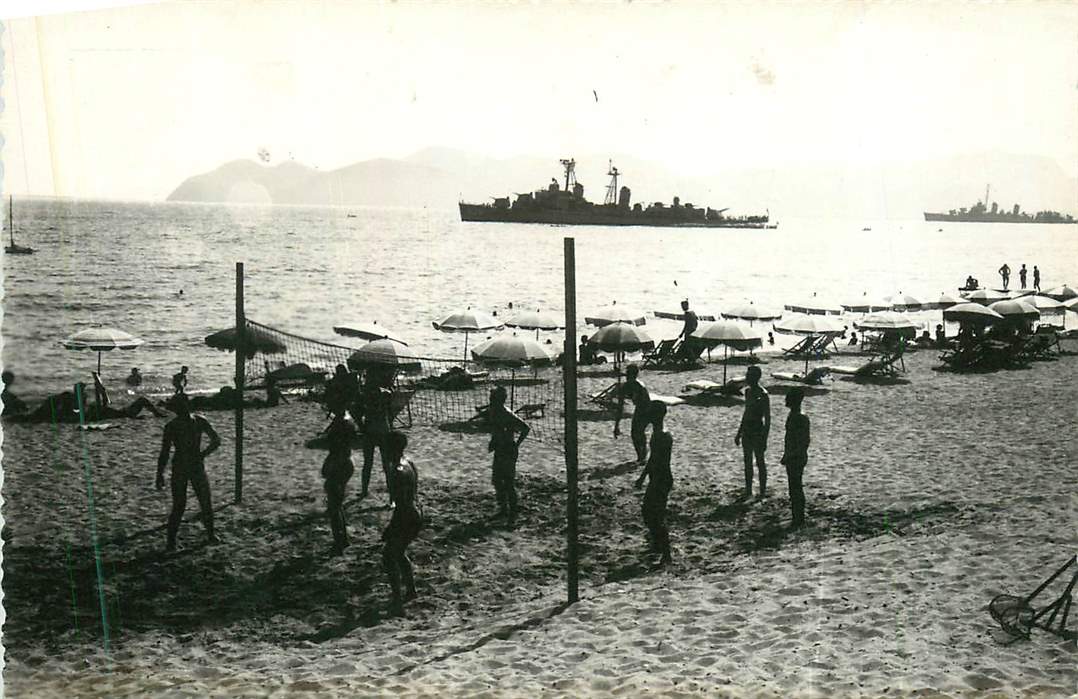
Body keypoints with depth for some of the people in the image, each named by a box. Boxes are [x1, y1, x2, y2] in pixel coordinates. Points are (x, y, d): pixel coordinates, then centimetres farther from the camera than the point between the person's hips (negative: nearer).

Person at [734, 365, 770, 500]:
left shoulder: (763, 395, -16)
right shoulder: (748, 391, 8)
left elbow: (768, 419, -15)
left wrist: (764, 439, -18)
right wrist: (739, 433, 20)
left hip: (758, 432, -7)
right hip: (746, 431, 7)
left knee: (760, 462, 3)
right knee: (747, 463, 13)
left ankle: (763, 493, 13)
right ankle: (748, 491, 22)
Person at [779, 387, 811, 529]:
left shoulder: (801, 418, -20)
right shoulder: (792, 416, 9)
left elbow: (805, 443, -21)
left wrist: (789, 456, -22)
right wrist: (786, 456, 21)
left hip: (797, 459, -10)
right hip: (791, 458, 10)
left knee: (796, 488, -3)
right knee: (793, 488, 15)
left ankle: (799, 520, 6)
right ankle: (797, 519, 24)